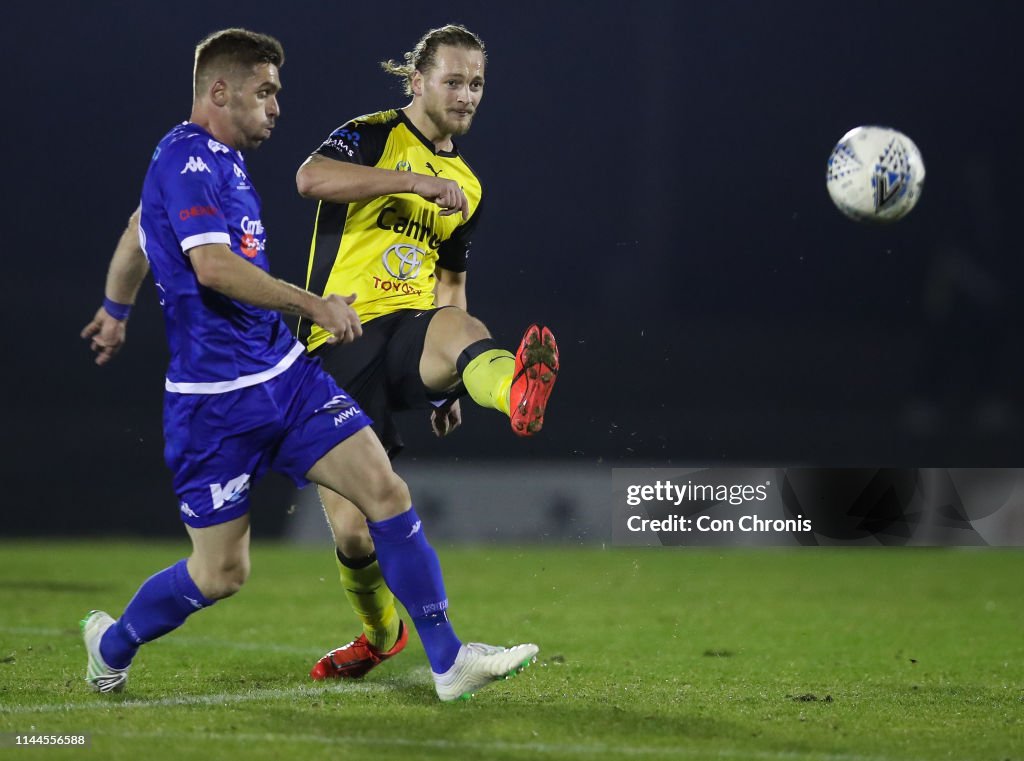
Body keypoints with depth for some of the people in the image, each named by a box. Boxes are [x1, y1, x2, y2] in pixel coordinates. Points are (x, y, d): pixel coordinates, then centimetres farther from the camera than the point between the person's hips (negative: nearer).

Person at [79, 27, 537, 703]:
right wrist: (315, 306, -24)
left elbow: (138, 232, 31)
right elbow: (213, 267, -28)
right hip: (216, 401, -9)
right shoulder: (188, 160, -15)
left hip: (286, 374, 9)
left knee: (386, 489, -6)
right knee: (222, 573, 1)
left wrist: (116, 312, 47)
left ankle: (449, 660, -4)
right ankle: (114, 642, 28)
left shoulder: (216, 160, 15)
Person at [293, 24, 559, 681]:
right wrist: (415, 180, -25)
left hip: (409, 330, 3)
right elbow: (311, 178, -21)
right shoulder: (373, 138, 1)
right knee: (351, 530, -7)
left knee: (461, 327, -37)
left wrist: (446, 382, 22)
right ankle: (381, 632, 25)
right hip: (340, 344, -3)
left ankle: (518, 394, -73)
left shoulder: (467, 184, 20)